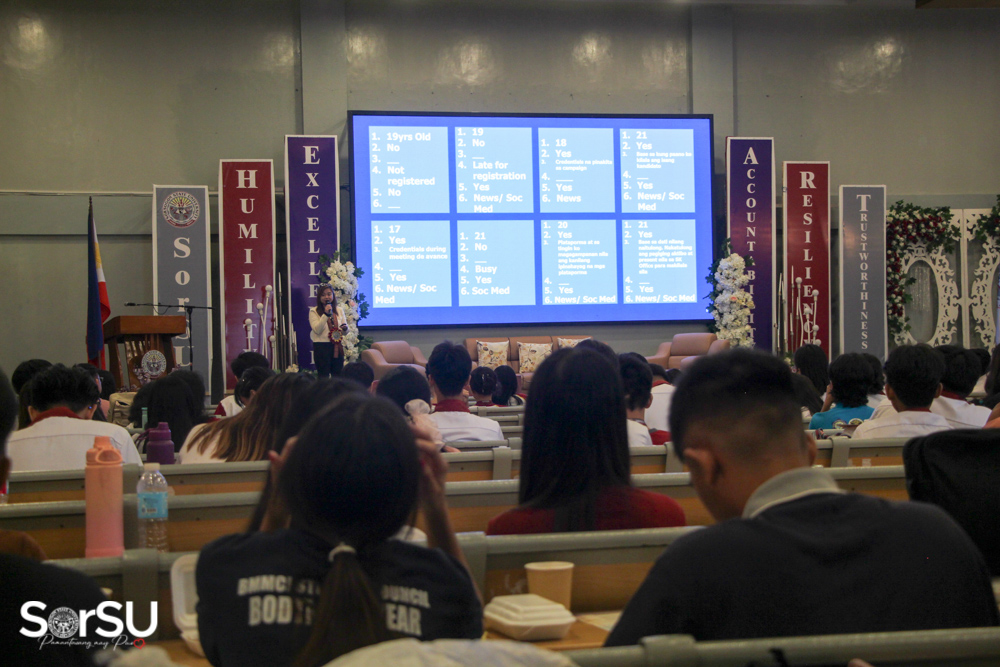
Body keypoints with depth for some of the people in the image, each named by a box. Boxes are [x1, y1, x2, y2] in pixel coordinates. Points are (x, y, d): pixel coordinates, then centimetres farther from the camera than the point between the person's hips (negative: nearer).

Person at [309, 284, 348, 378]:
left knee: (338, 376, 5)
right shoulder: (314, 311, -1)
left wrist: (345, 328, -10)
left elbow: (345, 332, 15)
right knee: (324, 377, -3)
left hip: (337, 347, 4)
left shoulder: (339, 310, 12)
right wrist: (326, 314, -18)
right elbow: (317, 330, -14)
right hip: (321, 347, -4)